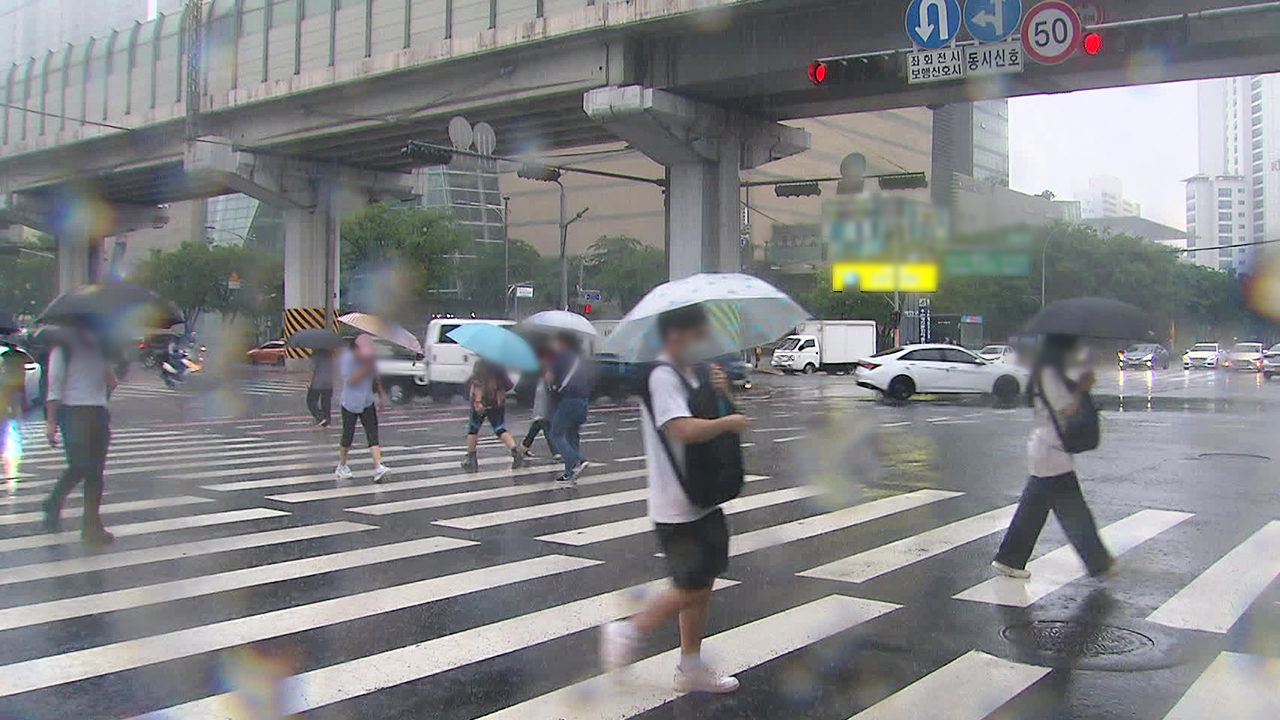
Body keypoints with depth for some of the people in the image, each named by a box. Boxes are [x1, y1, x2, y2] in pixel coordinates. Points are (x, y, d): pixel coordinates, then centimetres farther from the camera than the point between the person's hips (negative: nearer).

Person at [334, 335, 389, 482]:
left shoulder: (369, 359, 0)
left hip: (367, 403, 4)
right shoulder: (346, 359, -15)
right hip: (350, 403, -4)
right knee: (348, 436, 3)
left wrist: (381, 397, 11)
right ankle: (342, 466, 25)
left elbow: (376, 379, 14)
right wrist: (365, 369, -32)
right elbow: (349, 380, -25)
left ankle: (378, 468, -16)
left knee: (373, 434, -8)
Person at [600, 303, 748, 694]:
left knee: (702, 585, 14)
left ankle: (691, 668, 25)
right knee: (691, 588, -3)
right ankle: (628, 631, 15)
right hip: (677, 507, -9)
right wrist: (728, 422, -18)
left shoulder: (690, 374, 12)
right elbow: (685, 429, -31)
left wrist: (722, 393, -3)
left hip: (702, 499, 9)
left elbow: (711, 418, 16)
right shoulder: (662, 376, -18)